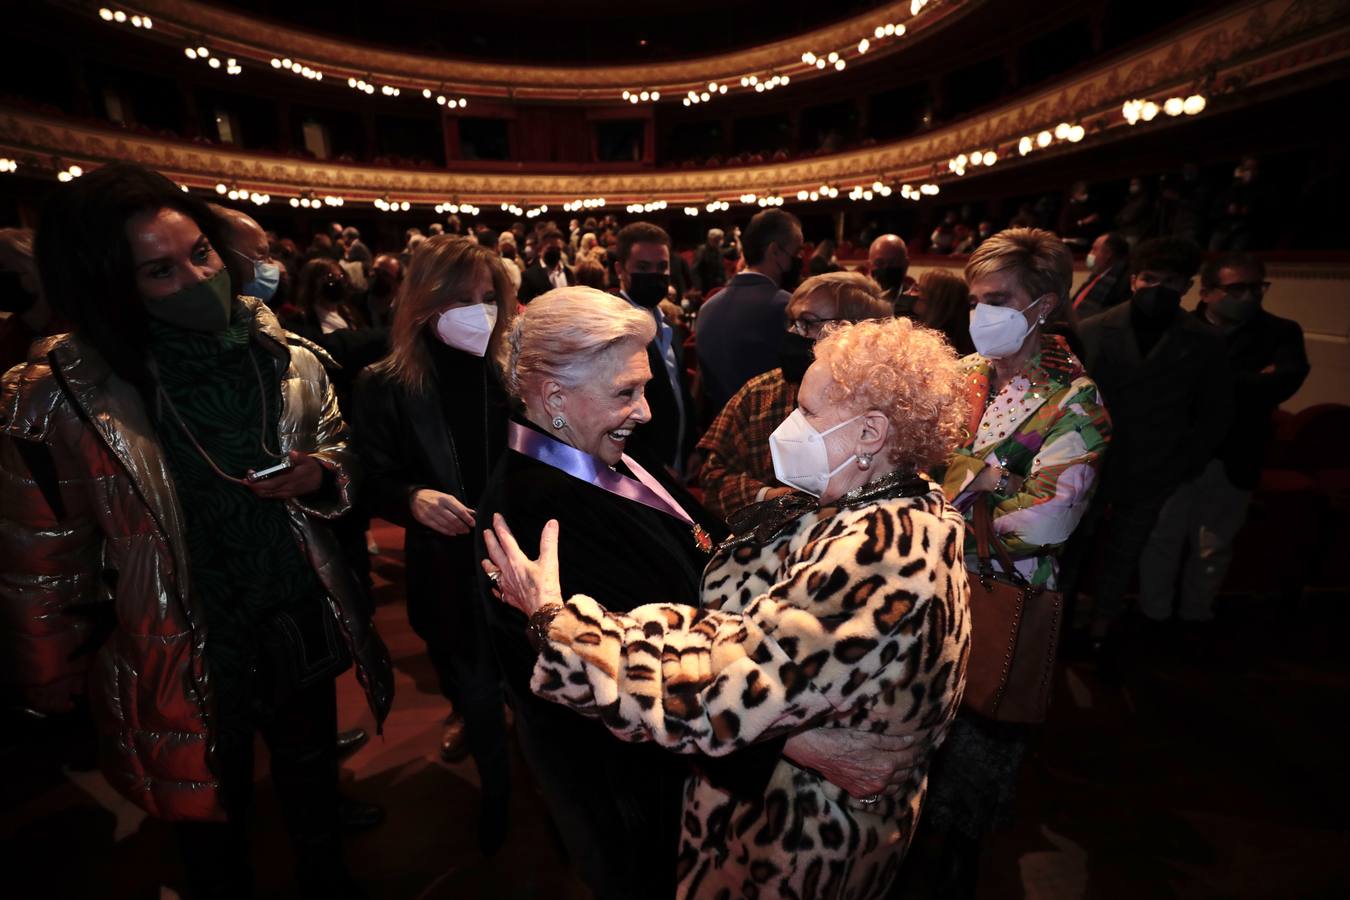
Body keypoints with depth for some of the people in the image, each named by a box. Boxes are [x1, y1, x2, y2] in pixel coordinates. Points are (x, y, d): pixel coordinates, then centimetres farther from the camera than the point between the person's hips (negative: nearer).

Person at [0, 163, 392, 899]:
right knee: (213, 825, 22)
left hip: (301, 630, 3)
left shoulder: (283, 360, -8)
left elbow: (339, 457, 7)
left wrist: (316, 475, -15)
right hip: (184, 662, -3)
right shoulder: (64, 400, -18)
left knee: (313, 781, 27)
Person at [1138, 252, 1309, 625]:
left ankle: (1196, 617, 31)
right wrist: (1252, 383, -15)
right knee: (1162, 538, 9)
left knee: (1212, 548, 14)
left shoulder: (1281, 332, 3)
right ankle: (1153, 617, 24)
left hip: (1232, 460, 2)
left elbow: (1287, 381, -14)